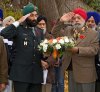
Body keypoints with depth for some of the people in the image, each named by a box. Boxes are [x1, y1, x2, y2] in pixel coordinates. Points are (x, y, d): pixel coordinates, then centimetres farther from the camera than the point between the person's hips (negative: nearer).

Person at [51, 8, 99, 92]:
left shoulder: (93, 34, -2)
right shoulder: (67, 31, 13)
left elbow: (94, 50, -13)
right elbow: (55, 33, 9)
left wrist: (78, 49, -25)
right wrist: (61, 22, -4)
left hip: (85, 73, -4)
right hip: (70, 71, 4)